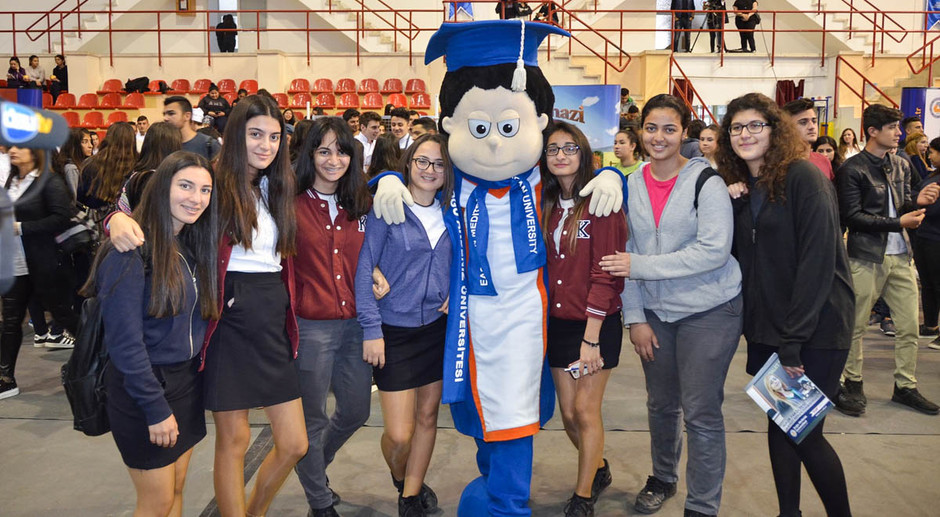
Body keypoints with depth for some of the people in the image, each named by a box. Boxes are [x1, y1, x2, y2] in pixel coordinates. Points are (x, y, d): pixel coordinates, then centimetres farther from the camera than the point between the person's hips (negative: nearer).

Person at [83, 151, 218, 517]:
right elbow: (125, 341, -20)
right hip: (144, 388, -7)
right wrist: (156, 408, -18)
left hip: (187, 382, 7)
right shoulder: (132, 249, -19)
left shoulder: (192, 246, 5)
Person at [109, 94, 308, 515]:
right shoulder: (214, 183, -6)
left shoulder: (277, 188, 10)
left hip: (273, 321, 6)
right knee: (233, 441, 7)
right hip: (229, 323, -5)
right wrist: (120, 218, -35)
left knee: (294, 444, 9)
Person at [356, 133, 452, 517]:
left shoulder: (450, 213, 5)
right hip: (395, 331, -4)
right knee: (399, 432, -3)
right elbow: (364, 269, -11)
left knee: (427, 416, 13)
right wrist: (371, 328, -14)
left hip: (437, 326, 5)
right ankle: (399, 478, 31)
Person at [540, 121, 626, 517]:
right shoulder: (546, 205, 7)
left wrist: (590, 338, -18)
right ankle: (599, 469, 39)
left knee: (585, 411, 2)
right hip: (557, 321, 5)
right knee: (568, 413, 11)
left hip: (597, 323, -5)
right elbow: (544, 268, 7)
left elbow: (605, 275, -15)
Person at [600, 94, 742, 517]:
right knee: (661, 404, 18)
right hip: (655, 312, 5)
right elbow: (625, 256, 4)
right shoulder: (630, 186, 2)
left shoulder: (706, 181, -12)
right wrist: (634, 317, -1)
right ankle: (662, 478, 42)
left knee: (700, 411, 0)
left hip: (709, 311, -4)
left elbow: (714, 250, -21)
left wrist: (641, 265, -23)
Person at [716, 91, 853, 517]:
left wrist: (794, 341, -19)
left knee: (804, 434, -3)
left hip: (815, 330, -6)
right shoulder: (740, 188, 10)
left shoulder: (804, 178, -11)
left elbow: (817, 261, -17)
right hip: (767, 329, 6)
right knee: (779, 425, 12)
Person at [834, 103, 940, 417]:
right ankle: (852, 384, 17)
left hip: (900, 257, 6)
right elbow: (852, 216, -13)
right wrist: (898, 222, -14)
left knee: (909, 326, 9)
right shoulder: (853, 169, -8)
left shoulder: (902, 166, 13)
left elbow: (902, 209, 16)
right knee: (857, 326, 3)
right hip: (866, 258, -6)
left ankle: (905, 387, 22)